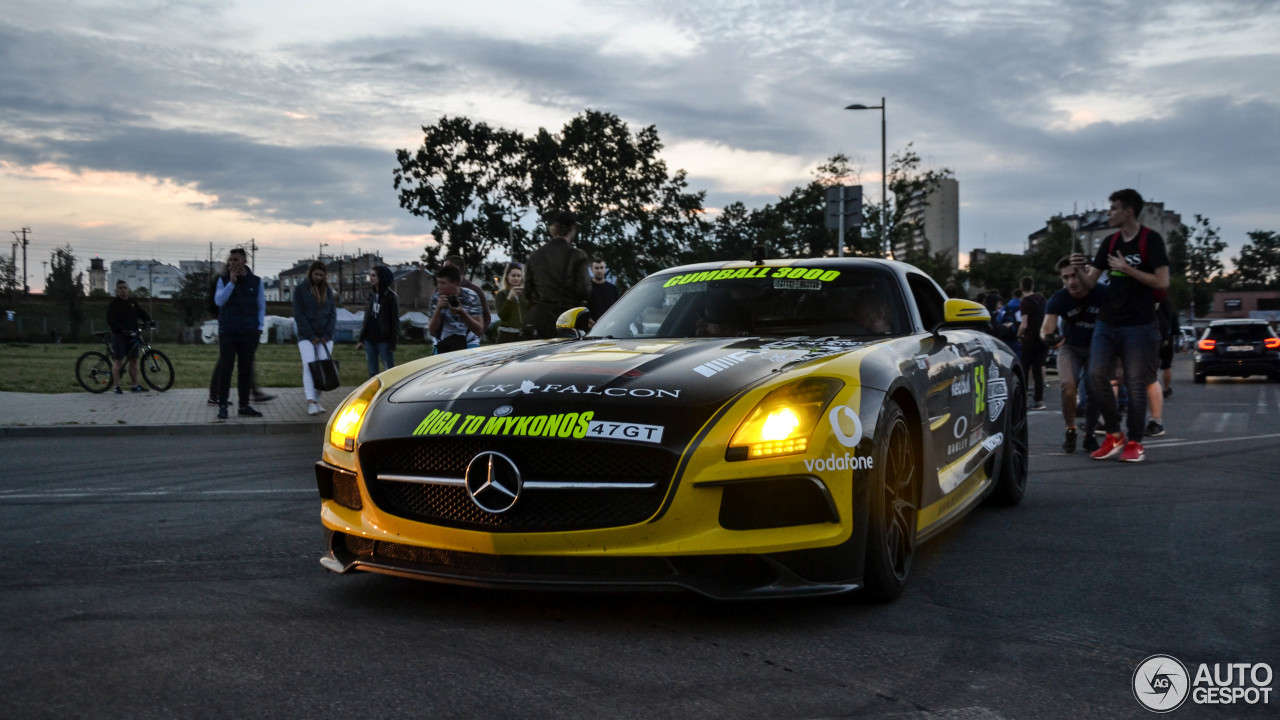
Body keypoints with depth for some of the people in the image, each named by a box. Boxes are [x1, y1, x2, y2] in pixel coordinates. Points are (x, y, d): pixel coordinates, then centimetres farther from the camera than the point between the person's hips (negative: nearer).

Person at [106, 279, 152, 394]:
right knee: (118, 361, -3)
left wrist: (149, 321, -9)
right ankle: (117, 387, 2)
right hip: (119, 336, -5)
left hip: (132, 335, 5)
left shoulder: (133, 302, 12)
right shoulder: (114, 304, -4)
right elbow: (111, 321, -13)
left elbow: (142, 313, 12)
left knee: (134, 360, 6)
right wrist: (122, 330, -26)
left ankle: (135, 386, 12)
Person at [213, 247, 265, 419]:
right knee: (225, 368, -3)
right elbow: (219, 300, -9)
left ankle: (244, 405, 11)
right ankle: (222, 405, 1)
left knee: (246, 369, 4)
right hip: (227, 332, -1)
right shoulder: (224, 280, 5)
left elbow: (261, 306, 11)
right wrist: (232, 282, -15)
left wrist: (260, 327, 3)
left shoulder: (256, 281, 7)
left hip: (249, 333, 1)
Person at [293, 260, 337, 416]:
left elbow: (333, 314, 8)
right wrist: (311, 336, -11)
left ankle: (317, 400, 6)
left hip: (325, 337, 4)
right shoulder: (300, 290, 1)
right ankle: (310, 402, -25)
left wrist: (327, 335, -4)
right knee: (309, 366, -16)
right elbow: (298, 315, -4)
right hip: (306, 336, -4)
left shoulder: (328, 291, 12)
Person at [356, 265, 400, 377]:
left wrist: (393, 344, -13)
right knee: (372, 372, 10)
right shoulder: (372, 294, 10)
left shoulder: (391, 296, -8)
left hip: (384, 341, -6)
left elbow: (395, 321, -9)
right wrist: (361, 338, 11)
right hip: (370, 340, 6)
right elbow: (366, 318, 15)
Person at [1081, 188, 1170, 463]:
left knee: (1136, 384, -2)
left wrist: (1126, 269, -15)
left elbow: (1162, 282, -12)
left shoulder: (1151, 240, -6)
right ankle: (1114, 435, 8)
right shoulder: (1110, 243, 12)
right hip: (1107, 323, 6)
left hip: (1138, 326, -5)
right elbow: (1090, 279, 11)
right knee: (1097, 375, -6)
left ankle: (1135, 442, 9)